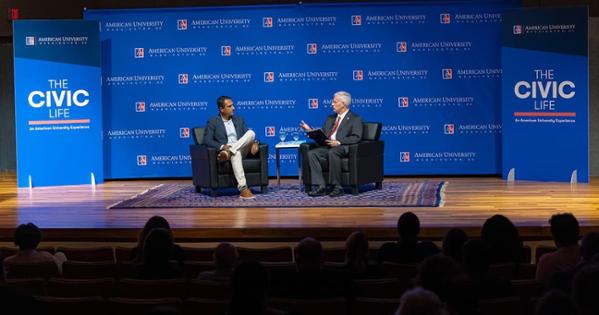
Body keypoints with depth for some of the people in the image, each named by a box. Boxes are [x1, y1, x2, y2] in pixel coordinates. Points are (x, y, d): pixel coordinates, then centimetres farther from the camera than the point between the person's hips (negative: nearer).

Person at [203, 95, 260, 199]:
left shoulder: (239, 120, 21)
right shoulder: (212, 122, 6)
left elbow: (247, 136, 17)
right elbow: (207, 140, -5)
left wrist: (254, 143, -9)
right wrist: (222, 146, -24)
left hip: (242, 150, 4)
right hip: (225, 150, -4)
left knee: (251, 133, -22)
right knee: (236, 153, -40)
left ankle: (228, 152, -36)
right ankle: (243, 189, -50)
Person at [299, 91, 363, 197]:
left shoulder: (355, 119, 5)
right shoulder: (330, 118, 26)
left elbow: (356, 137, -9)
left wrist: (339, 142, -21)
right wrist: (310, 130, 8)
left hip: (343, 148, -6)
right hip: (327, 147, 6)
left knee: (332, 152, -39)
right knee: (311, 153, -22)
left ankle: (337, 187, -32)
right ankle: (321, 187, -27)